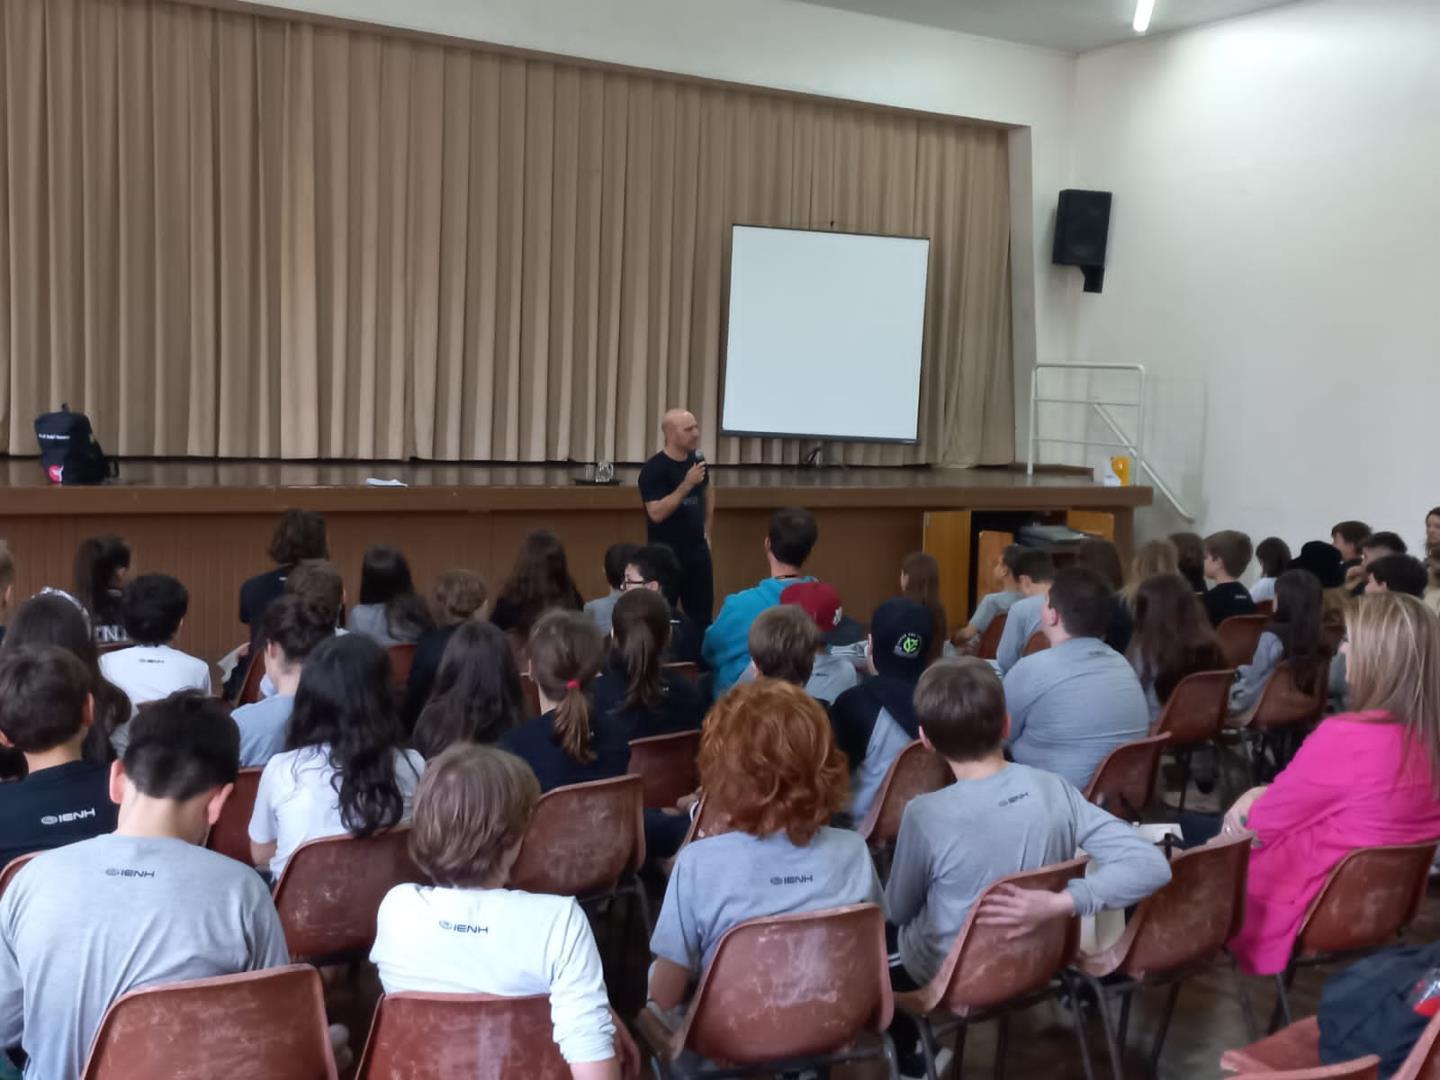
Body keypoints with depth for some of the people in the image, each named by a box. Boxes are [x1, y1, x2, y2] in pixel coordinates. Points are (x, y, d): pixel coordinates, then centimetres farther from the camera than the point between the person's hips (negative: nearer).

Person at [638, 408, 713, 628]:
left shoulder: (697, 459, 4)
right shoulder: (654, 469, -17)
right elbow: (656, 513, -25)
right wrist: (687, 484, -27)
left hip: (697, 549, 6)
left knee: (702, 616, 9)